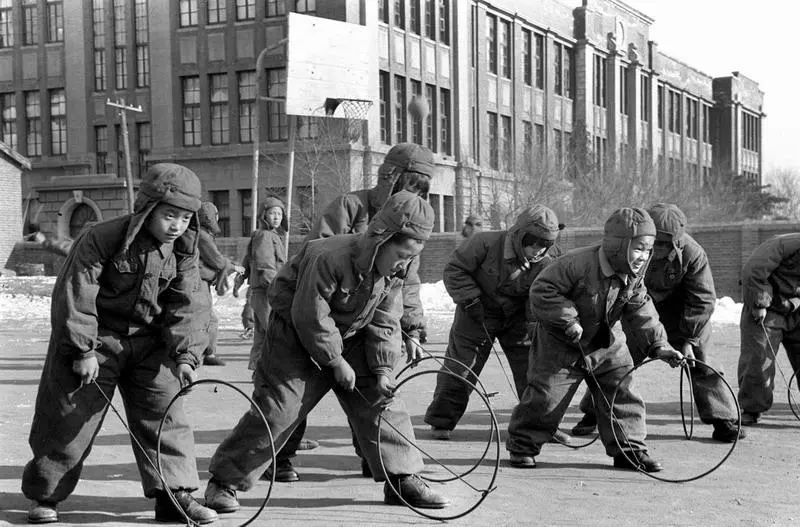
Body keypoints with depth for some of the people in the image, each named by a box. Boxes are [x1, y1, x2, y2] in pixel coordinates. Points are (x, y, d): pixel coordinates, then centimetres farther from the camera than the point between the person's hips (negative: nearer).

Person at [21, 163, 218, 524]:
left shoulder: (183, 250, -5)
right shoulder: (101, 239, -20)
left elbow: (187, 305, -7)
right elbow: (75, 295, -19)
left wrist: (186, 355, -20)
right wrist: (82, 351, -19)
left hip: (147, 342, 4)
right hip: (94, 341, -4)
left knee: (164, 414, -1)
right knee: (68, 421, 4)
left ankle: (175, 495, 6)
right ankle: (44, 496, 20)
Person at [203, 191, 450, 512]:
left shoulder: (394, 273, -9)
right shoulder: (329, 258, -32)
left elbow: (385, 324, -2)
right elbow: (310, 317, -27)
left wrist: (382, 370, -12)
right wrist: (337, 362, -20)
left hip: (350, 340, 7)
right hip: (298, 337, -6)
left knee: (382, 401, -1)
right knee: (276, 409, -10)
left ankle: (403, 478, 10)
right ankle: (224, 481, 2)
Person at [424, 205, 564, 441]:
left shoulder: (544, 265, -14)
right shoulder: (485, 243, -24)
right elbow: (455, 270, -17)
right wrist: (471, 300, -22)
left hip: (517, 317, 3)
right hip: (478, 314, -2)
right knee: (460, 366, 0)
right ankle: (441, 421, 15)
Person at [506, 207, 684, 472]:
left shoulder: (634, 277, -5)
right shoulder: (578, 263, -28)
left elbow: (641, 313, 4)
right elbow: (542, 290, -24)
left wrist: (659, 345, -5)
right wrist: (567, 318, -29)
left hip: (604, 345, 6)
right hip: (560, 344, -6)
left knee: (623, 393, 0)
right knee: (545, 396, -3)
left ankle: (629, 449, 13)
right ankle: (522, 446, 15)